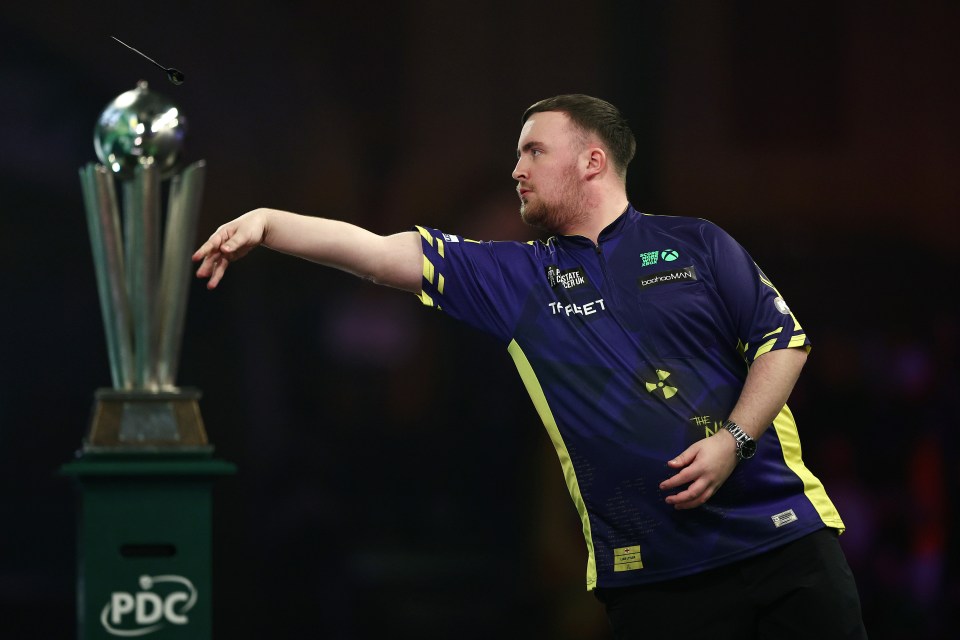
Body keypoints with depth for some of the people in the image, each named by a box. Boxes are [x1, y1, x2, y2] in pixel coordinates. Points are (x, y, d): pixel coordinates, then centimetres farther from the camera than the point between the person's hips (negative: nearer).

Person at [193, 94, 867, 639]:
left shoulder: (696, 245, 5)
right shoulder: (516, 278, 9)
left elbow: (782, 339, 3)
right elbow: (378, 250, 3)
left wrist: (732, 442, -10)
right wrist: (267, 221, -5)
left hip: (781, 538, -1)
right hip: (652, 570, 1)